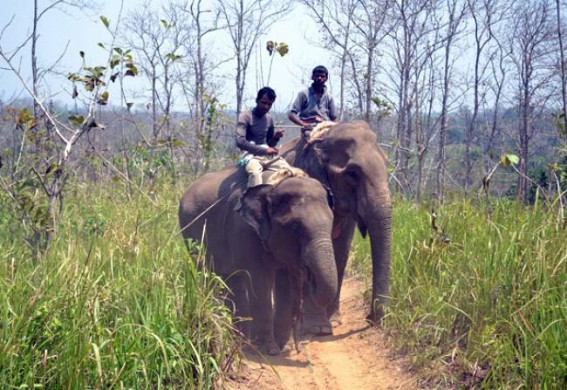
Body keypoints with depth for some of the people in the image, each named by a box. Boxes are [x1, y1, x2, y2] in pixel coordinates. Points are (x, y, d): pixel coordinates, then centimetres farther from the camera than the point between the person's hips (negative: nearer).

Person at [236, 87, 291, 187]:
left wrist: (276, 137, -2)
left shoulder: (269, 118, 15)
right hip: (251, 155, -6)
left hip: (268, 155, 6)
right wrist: (264, 150, -19)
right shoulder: (245, 116, -4)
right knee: (255, 173, -38)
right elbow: (240, 141, -17)